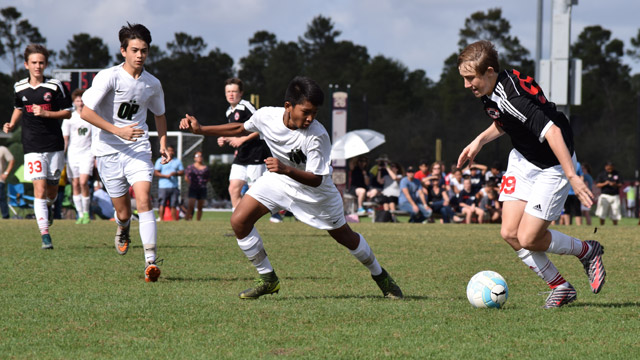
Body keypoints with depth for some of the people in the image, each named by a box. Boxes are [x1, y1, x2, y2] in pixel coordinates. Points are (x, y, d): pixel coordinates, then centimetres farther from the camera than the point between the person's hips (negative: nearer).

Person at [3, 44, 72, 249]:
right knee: (39, 189, -12)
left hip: (54, 145, 0)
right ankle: (45, 235, -15)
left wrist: (46, 113, -14)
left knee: (52, 189, 10)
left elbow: (67, 113, -1)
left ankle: (49, 206, 48)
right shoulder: (20, 88, 5)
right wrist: (11, 125, 9)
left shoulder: (55, 86, -4)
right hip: (32, 147, 0)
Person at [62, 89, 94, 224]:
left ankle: (86, 212, -2)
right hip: (73, 153, 1)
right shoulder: (69, 118, 5)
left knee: (83, 182, -16)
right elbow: (65, 139, 7)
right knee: (75, 184, 1)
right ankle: (80, 214, 8)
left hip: (87, 153, -1)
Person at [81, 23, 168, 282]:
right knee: (123, 212, 4)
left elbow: (159, 115, 23)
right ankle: (122, 231, 43)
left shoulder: (152, 84, 4)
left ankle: (151, 262, -23)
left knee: (144, 200, -19)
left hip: (138, 150, 2)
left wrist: (163, 145, 10)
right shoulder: (108, 77, -11)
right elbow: (86, 112, -16)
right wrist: (118, 130, -23)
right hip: (109, 151, -2)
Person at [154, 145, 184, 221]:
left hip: (174, 186, 3)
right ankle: (161, 219, -8)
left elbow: (182, 172, 13)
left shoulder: (178, 161, 17)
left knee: (173, 205, 2)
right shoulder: (160, 160, 6)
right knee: (162, 204, -10)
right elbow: (156, 172, -1)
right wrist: (166, 175, -15)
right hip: (163, 186, -3)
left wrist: (175, 173, -8)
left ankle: (175, 220, 4)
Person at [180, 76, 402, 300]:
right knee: (239, 221, -13)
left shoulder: (318, 136, -35)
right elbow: (241, 129, 0)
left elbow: (315, 179, -34)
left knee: (344, 236, 8)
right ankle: (267, 279, 2)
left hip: (314, 189, -3)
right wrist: (201, 130, -3)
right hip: (279, 180, 3)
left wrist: (286, 170, -52)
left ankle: (380, 275, 35)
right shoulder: (266, 116, -23)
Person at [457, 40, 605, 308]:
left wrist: (572, 177, -41)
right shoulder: (491, 91, -4)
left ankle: (588, 251, 16)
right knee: (509, 232, -1)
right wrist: (479, 140, 11)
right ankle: (561, 287, 14)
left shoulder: (512, 97, -33)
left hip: (552, 166, -9)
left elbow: (552, 132, -39)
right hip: (521, 160, 9)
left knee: (528, 239, -10)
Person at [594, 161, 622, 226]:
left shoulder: (617, 174, 8)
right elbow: (597, 184, 0)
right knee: (602, 213, -8)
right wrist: (605, 183, -19)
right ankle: (601, 226, -2)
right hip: (605, 195, -1)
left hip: (615, 195, 1)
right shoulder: (601, 174, 4)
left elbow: (621, 184, 6)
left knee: (615, 213, 1)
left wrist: (615, 185, -16)